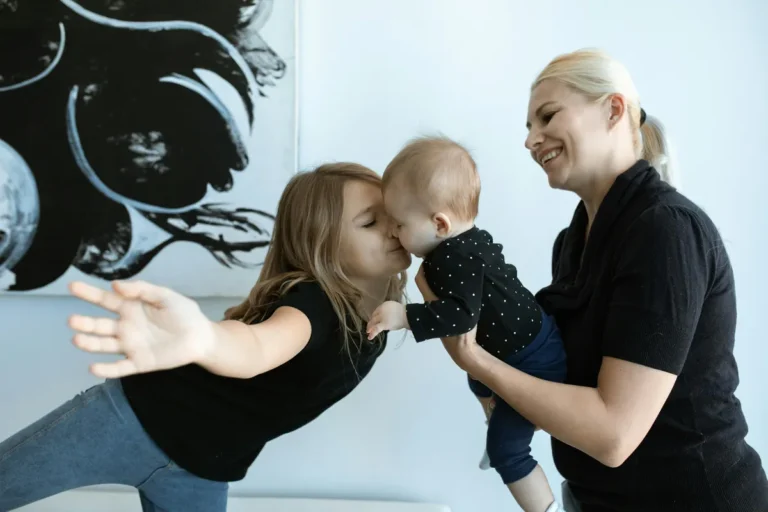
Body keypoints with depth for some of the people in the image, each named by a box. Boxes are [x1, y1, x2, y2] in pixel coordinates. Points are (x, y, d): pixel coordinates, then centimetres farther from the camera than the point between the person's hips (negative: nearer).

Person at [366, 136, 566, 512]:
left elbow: (462, 314, -41)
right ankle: (502, 429, 61)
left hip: (533, 363, -11)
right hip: (527, 345, 11)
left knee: (505, 451, 0)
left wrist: (404, 316, -42)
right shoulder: (470, 240, 1)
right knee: (480, 384, 36)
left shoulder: (455, 258, -29)